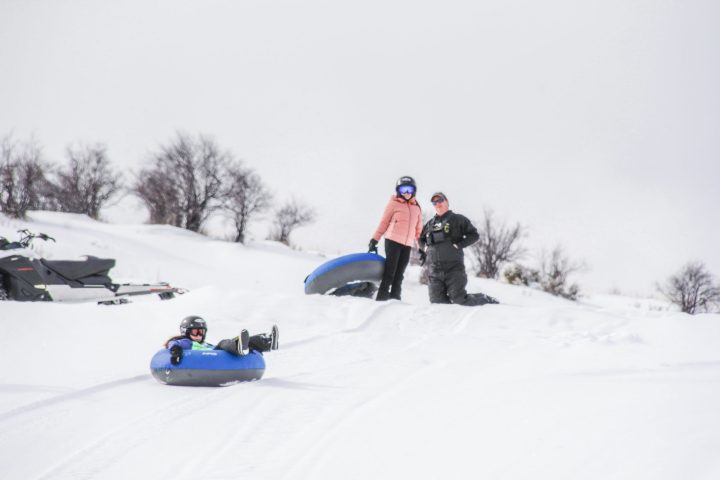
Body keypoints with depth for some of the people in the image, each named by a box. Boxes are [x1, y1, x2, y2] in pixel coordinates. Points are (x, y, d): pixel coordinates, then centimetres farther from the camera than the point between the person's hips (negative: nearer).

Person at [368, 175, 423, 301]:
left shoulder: (416, 208, 16)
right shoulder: (394, 204, 2)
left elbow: (418, 229, 18)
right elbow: (384, 222, 2)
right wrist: (374, 240, -3)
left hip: (407, 245, 5)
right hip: (393, 241, -5)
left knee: (399, 274, 5)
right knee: (390, 272, -9)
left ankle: (395, 298, 7)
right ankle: (382, 297, -9)